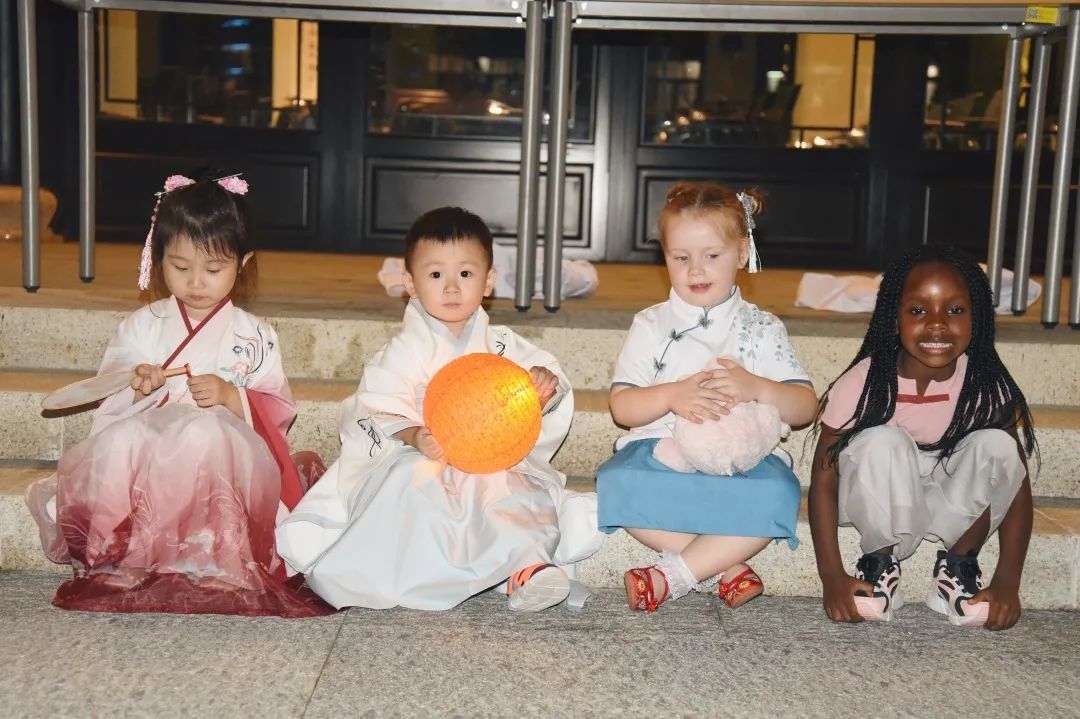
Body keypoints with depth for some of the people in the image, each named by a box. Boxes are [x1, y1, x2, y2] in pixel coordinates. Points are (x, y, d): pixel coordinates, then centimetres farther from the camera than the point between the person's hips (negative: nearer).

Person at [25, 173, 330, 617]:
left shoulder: (253, 336, 10)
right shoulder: (142, 325, 14)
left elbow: (280, 411, 4)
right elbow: (105, 402, 10)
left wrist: (232, 397, -14)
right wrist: (134, 388, -14)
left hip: (225, 454, -2)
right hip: (145, 451, 2)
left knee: (203, 432, -38)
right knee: (119, 438, -33)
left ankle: (205, 556, -29)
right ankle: (114, 551, -19)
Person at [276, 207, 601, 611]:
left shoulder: (501, 345, 10)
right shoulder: (403, 352, -2)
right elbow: (381, 413, -11)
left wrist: (545, 383, -18)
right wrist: (415, 437, -33)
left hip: (494, 466, 3)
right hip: (420, 465, -3)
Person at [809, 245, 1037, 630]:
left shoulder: (986, 386, -17)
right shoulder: (864, 383, -22)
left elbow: (1016, 481, -12)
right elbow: (823, 476, -17)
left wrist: (1007, 583, -21)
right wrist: (831, 575, -24)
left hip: (956, 506, 2)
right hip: (885, 502, -2)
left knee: (997, 445, -27)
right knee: (883, 443, -34)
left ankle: (958, 565, -4)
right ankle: (880, 562, -7)